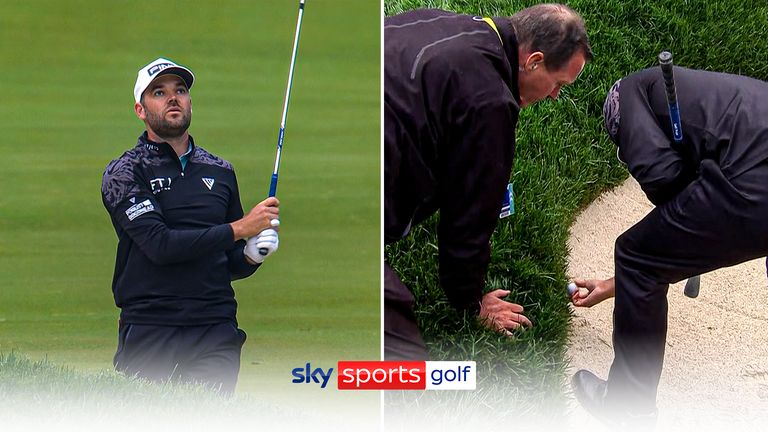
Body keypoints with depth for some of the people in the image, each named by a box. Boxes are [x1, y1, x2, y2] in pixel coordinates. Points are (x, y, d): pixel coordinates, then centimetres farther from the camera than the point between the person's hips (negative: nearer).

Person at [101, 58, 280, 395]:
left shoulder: (220, 171, 16)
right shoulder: (123, 173, 1)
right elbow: (159, 244, -14)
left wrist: (252, 255, -2)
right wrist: (240, 228, -12)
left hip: (216, 331, 3)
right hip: (149, 334, -3)